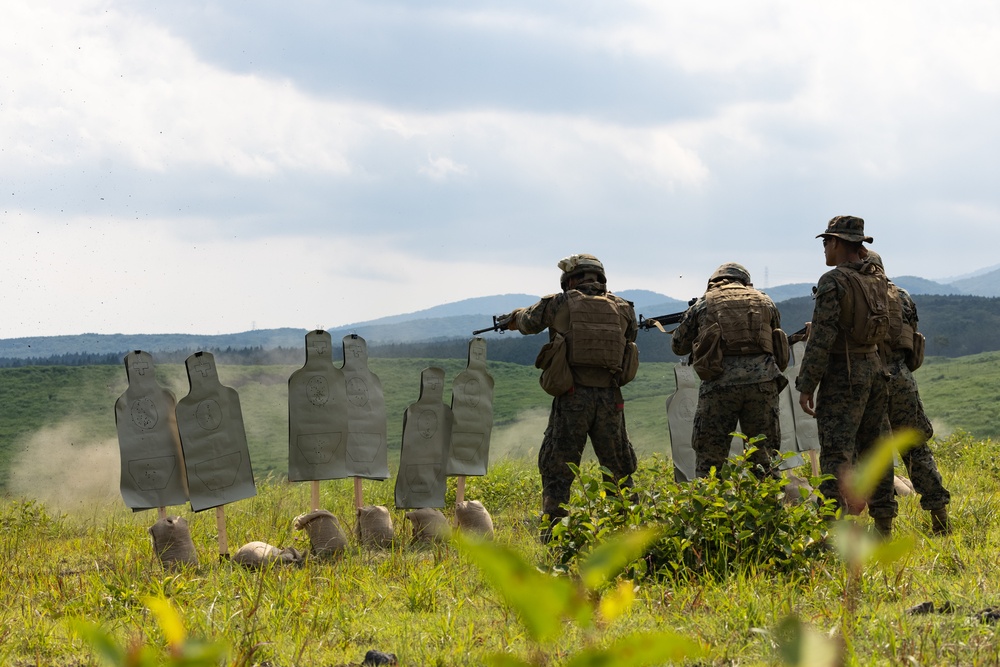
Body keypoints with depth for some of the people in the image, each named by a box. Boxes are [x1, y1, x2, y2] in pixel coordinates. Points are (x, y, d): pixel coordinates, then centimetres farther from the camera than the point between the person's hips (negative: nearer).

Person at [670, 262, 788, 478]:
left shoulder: (704, 304, 12)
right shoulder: (765, 302, 18)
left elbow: (679, 345, 22)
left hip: (720, 383, -2)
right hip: (762, 383, 2)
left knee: (709, 458, 5)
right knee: (763, 456, 10)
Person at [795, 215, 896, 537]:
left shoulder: (833, 281, -14)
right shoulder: (877, 278, 8)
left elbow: (822, 338, -17)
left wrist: (806, 385, -12)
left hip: (844, 374, -7)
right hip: (875, 368, 7)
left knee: (837, 453, -9)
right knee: (874, 449, 14)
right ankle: (884, 527, 18)